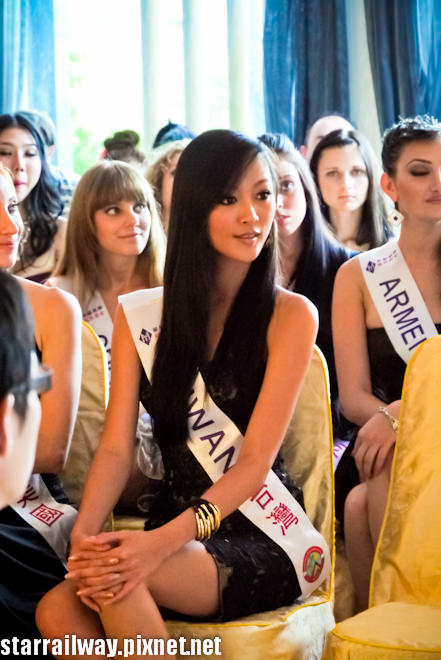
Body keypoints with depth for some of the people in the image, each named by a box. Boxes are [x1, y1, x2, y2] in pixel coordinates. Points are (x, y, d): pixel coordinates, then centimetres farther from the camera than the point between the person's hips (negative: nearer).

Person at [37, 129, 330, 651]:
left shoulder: (289, 316, -3)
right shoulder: (139, 316, 8)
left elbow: (256, 461, -10)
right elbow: (116, 448, 2)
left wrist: (163, 541, -26)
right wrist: (84, 535, -18)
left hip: (262, 543, -3)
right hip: (172, 524, 3)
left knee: (115, 582, -30)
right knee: (57, 613, -26)